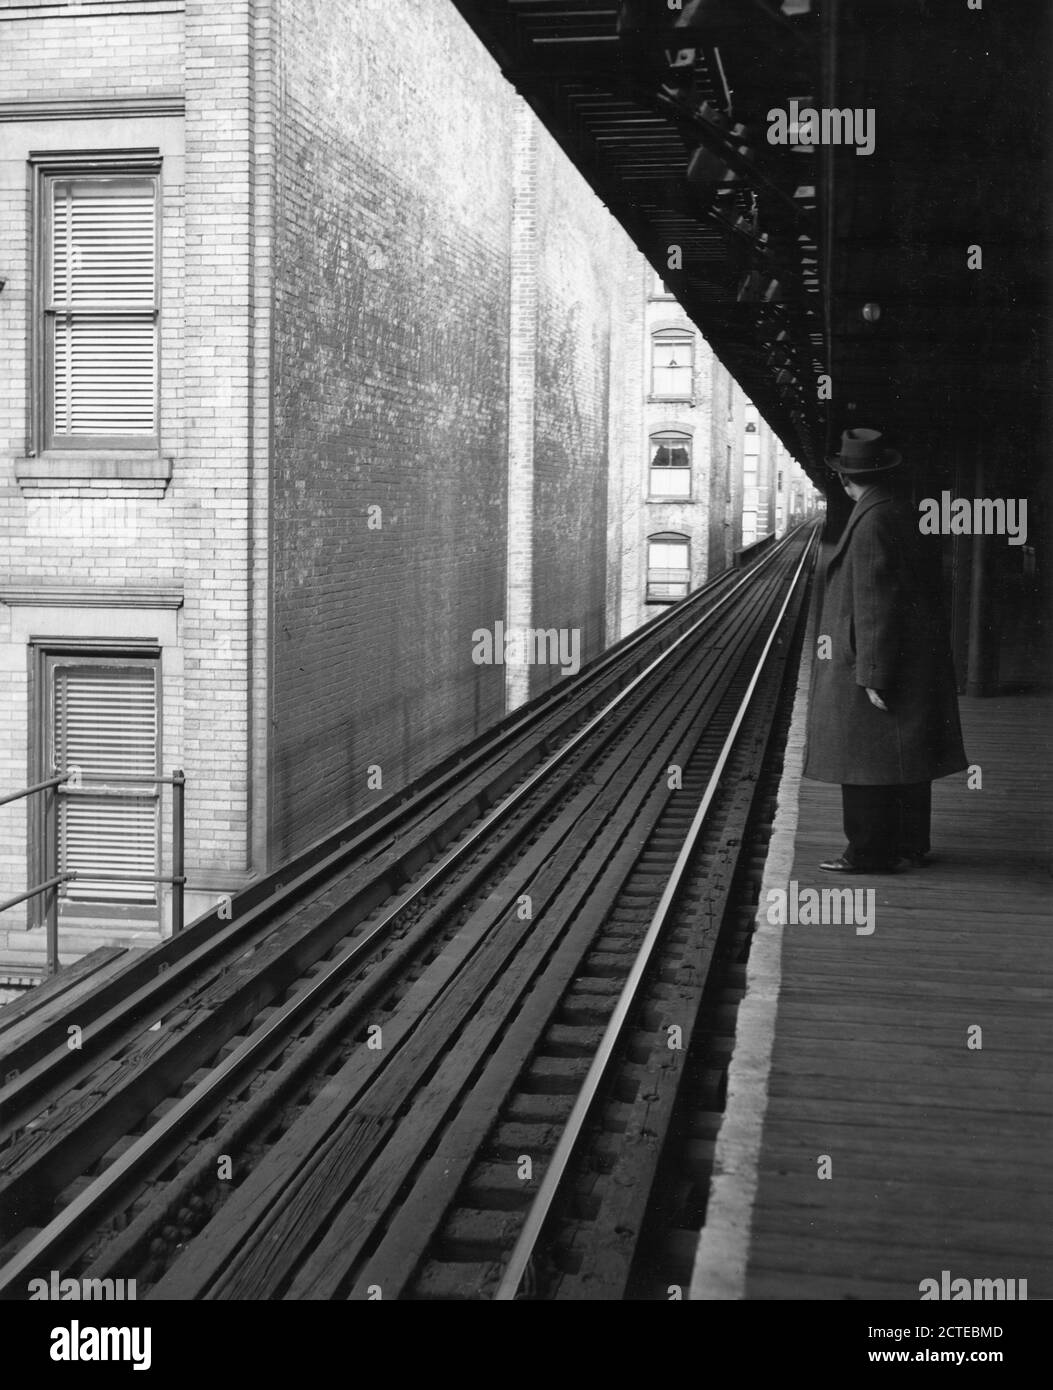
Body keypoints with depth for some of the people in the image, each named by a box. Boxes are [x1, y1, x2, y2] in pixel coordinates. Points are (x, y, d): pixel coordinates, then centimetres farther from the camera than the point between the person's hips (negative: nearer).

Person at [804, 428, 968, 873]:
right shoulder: (898, 512, 10)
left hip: (875, 654, -10)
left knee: (867, 752, -3)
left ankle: (871, 852, 1)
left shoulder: (871, 523, -19)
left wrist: (873, 676, -20)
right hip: (912, 653, 10)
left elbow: (875, 602, -22)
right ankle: (910, 843, 24)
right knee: (903, 756, 15)